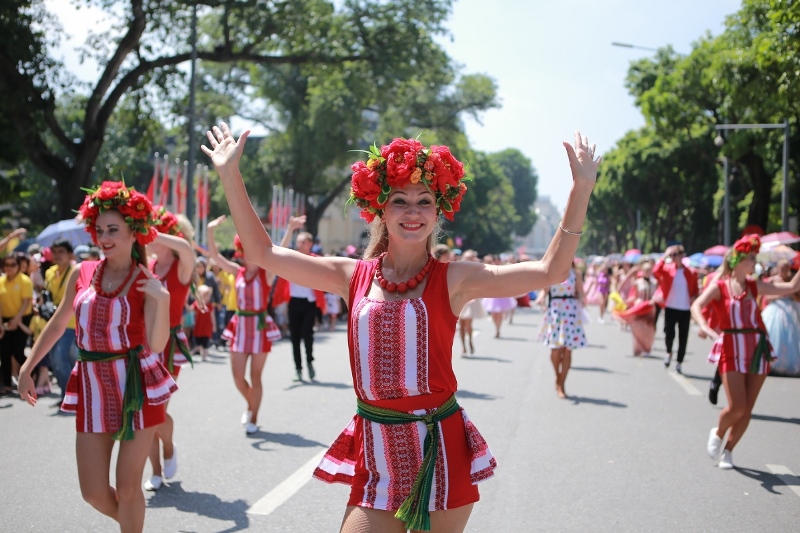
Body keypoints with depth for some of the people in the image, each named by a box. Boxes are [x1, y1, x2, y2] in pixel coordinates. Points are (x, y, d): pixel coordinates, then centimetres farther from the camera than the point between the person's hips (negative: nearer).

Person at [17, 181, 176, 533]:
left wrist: (162, 300, -27)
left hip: (136, 385, -4)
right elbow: (58, 323, 17)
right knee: (94, 492, 6)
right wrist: (27, 367, 17)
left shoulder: (146, 283, -5)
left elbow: (156, 344, -15)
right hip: (93, 386, 4)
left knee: (128, 487, 2)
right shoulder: (81, 273, 5)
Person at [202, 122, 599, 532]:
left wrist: (582, 188, -14)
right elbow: (263, 253, 6)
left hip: (440, 450, -2)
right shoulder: (353, 276, 5)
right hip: (376, 454, 2)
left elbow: (550, 271, -9)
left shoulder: (453, 280, -2)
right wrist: (230, 176, 3)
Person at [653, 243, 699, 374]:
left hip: (685, 310, 1)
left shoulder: (691, 272, 2)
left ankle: (679, 362, 15)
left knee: (683, 337, 3)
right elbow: (656, 271, -20)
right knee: (669, 333, -7)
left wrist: (693, 298, -9)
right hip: (670, 308, -1)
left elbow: (695, 290, 9)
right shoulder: (667, 269, 0)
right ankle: (669, 352, 24)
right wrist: (665, 256, -17)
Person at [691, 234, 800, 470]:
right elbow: (696, 306, -18)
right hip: (732, 349, -5)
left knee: (747, 409, 4)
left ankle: (728, 450, 22)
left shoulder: (754, 286, 12)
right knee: (736, 407, -11)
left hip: (757, 349, 5)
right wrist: (706, 328, -36)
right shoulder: (719, 287, -2)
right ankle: (718, 433, 21)